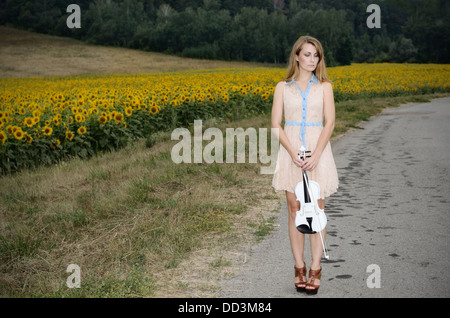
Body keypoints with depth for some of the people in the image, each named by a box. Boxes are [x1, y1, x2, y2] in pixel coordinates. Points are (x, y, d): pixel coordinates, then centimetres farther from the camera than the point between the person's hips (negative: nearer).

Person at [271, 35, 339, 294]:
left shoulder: (324, 86, 4)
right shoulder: (283, 87, 5)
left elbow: (329, 123, -4)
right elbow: (276, 124, -1)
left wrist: (315, 155, -16)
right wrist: (293, 153, -15)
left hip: (318, 151, -1)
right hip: (291, 151, 1)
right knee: (295, 210, 3)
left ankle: (316, 269, 7)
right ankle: (299, 268, 11)